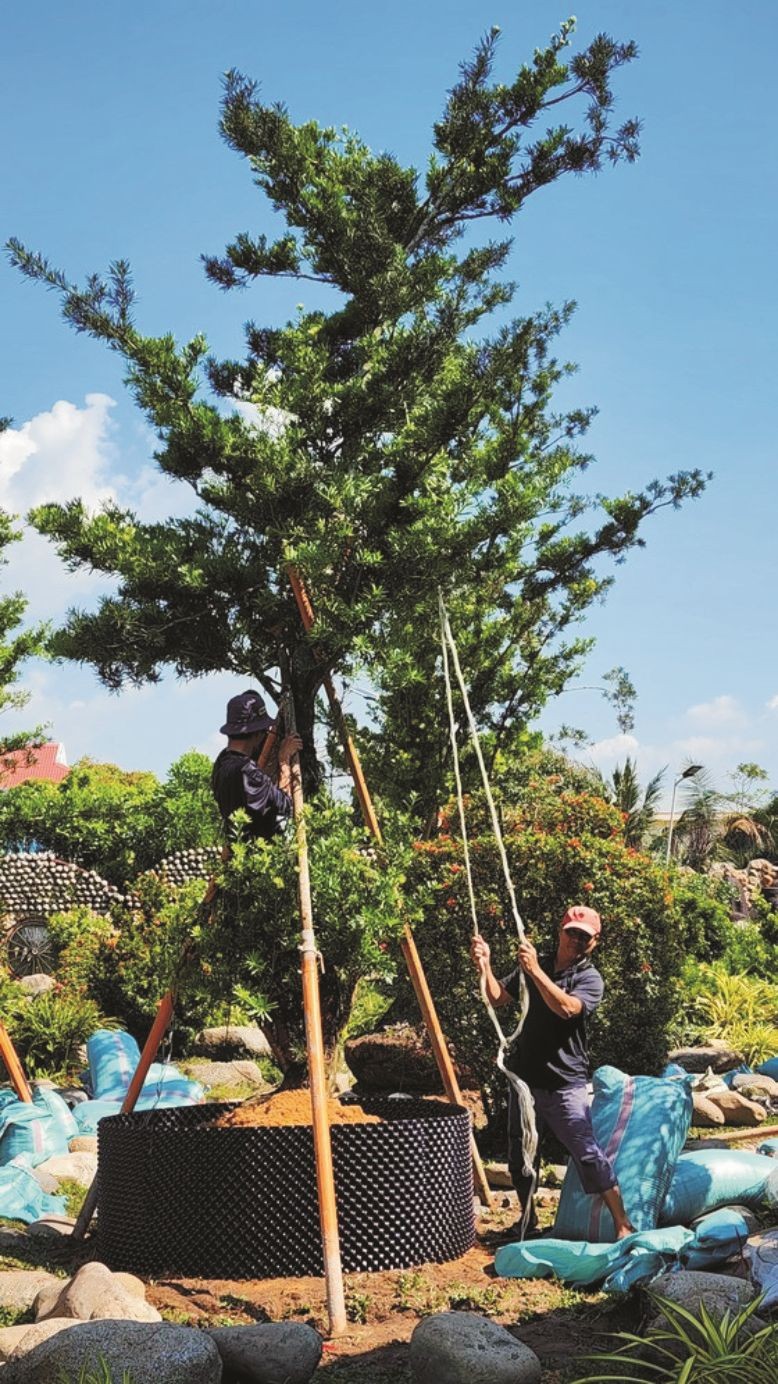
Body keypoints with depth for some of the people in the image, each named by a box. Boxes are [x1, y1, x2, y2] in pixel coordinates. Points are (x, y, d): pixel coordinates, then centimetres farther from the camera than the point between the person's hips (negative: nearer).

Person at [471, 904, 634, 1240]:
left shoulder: (589, 978, -6)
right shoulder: (533, 966, 11)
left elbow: (567, 1008, -26)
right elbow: (498, 998, 5)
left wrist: (535, 971, -34)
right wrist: (485, 967, -13)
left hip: (564, 1084, -5)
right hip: (524, 1077, 5)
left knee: (588, 1155, -11)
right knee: (520, 1157, 14)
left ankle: (623, 1227, -5)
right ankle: (529, 1224, 31)